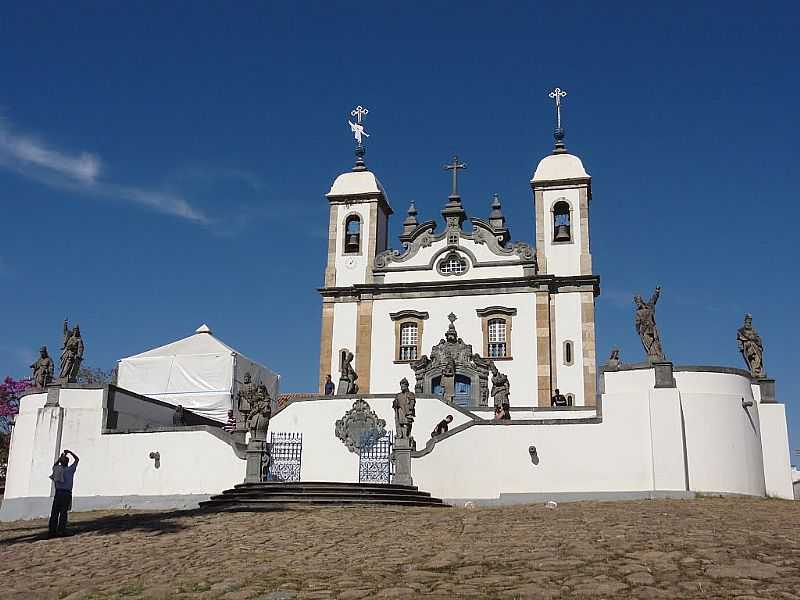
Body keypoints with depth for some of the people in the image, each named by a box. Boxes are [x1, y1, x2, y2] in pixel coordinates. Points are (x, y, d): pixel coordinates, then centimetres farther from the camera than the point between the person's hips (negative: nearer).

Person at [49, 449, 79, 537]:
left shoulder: (57, 468, 8)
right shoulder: (70, 469, 0)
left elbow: (55, 465, 34)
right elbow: (77, 459, 12)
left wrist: (61, 457, 36)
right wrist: (70, 452, 20)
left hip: (58, 493, 3)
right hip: (66, 493, -3)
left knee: (54, 512, 3)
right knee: (63, 513, -4)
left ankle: (52, 530, 1)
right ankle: (61, 530, -8)